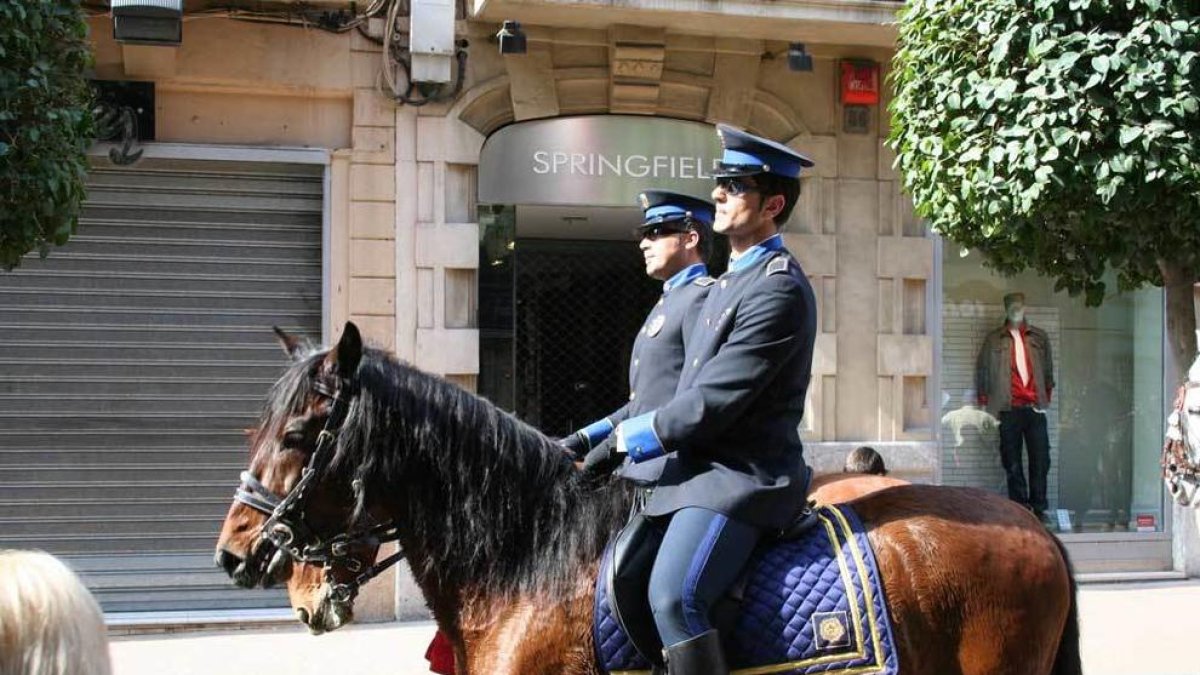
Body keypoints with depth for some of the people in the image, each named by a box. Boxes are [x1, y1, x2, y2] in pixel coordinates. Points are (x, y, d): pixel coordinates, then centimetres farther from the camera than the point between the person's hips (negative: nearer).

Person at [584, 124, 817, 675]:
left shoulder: (779, 290, -15)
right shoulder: (733, 279, 18)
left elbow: (711, 403, -19)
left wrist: (623, 441, -11)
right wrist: (616, 437, 11)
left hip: (742, 479, -10)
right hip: (703, 469, 11)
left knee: (673, 596, -29)